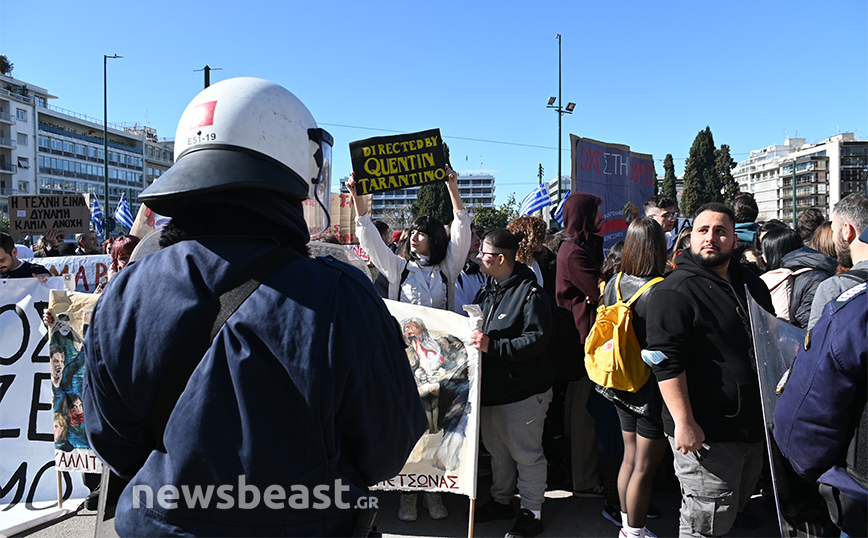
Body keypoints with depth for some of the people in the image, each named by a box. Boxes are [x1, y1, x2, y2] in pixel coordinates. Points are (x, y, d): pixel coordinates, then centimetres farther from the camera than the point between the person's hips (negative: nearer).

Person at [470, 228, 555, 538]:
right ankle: (501, 500, 38)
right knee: (497, 448, 20)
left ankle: (531, 512, 21)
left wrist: (492, 345, -30)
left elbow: (536, 338, -25)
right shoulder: (488, 289, 9)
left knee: (526, 452, 5)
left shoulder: (530, 294, -18)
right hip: (492, 384, 8)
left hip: (523, 388, -8)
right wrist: (473, 335, 1)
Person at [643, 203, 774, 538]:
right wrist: (684, 422, -24)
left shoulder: (752, 285, 11)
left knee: (735, 507, 23)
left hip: (753, 427, 8)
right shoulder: (675, 291, -15)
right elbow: (666, 362, -21)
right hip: (705, 433, -8)